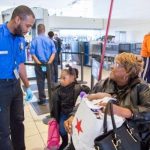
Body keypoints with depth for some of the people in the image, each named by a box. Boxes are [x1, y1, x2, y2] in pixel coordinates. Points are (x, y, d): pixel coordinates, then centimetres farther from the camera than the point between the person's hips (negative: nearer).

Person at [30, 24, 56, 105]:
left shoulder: (34, 41, -2)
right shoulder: (50, 40, 3)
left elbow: (33, 54, -9)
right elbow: (53, 53, -5)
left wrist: (39, 63, -13)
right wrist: (49, 62, -11)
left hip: (39, 65, -1)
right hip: (49, 64, 2)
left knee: (40, 82, 6)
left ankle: (42, 99, 11)